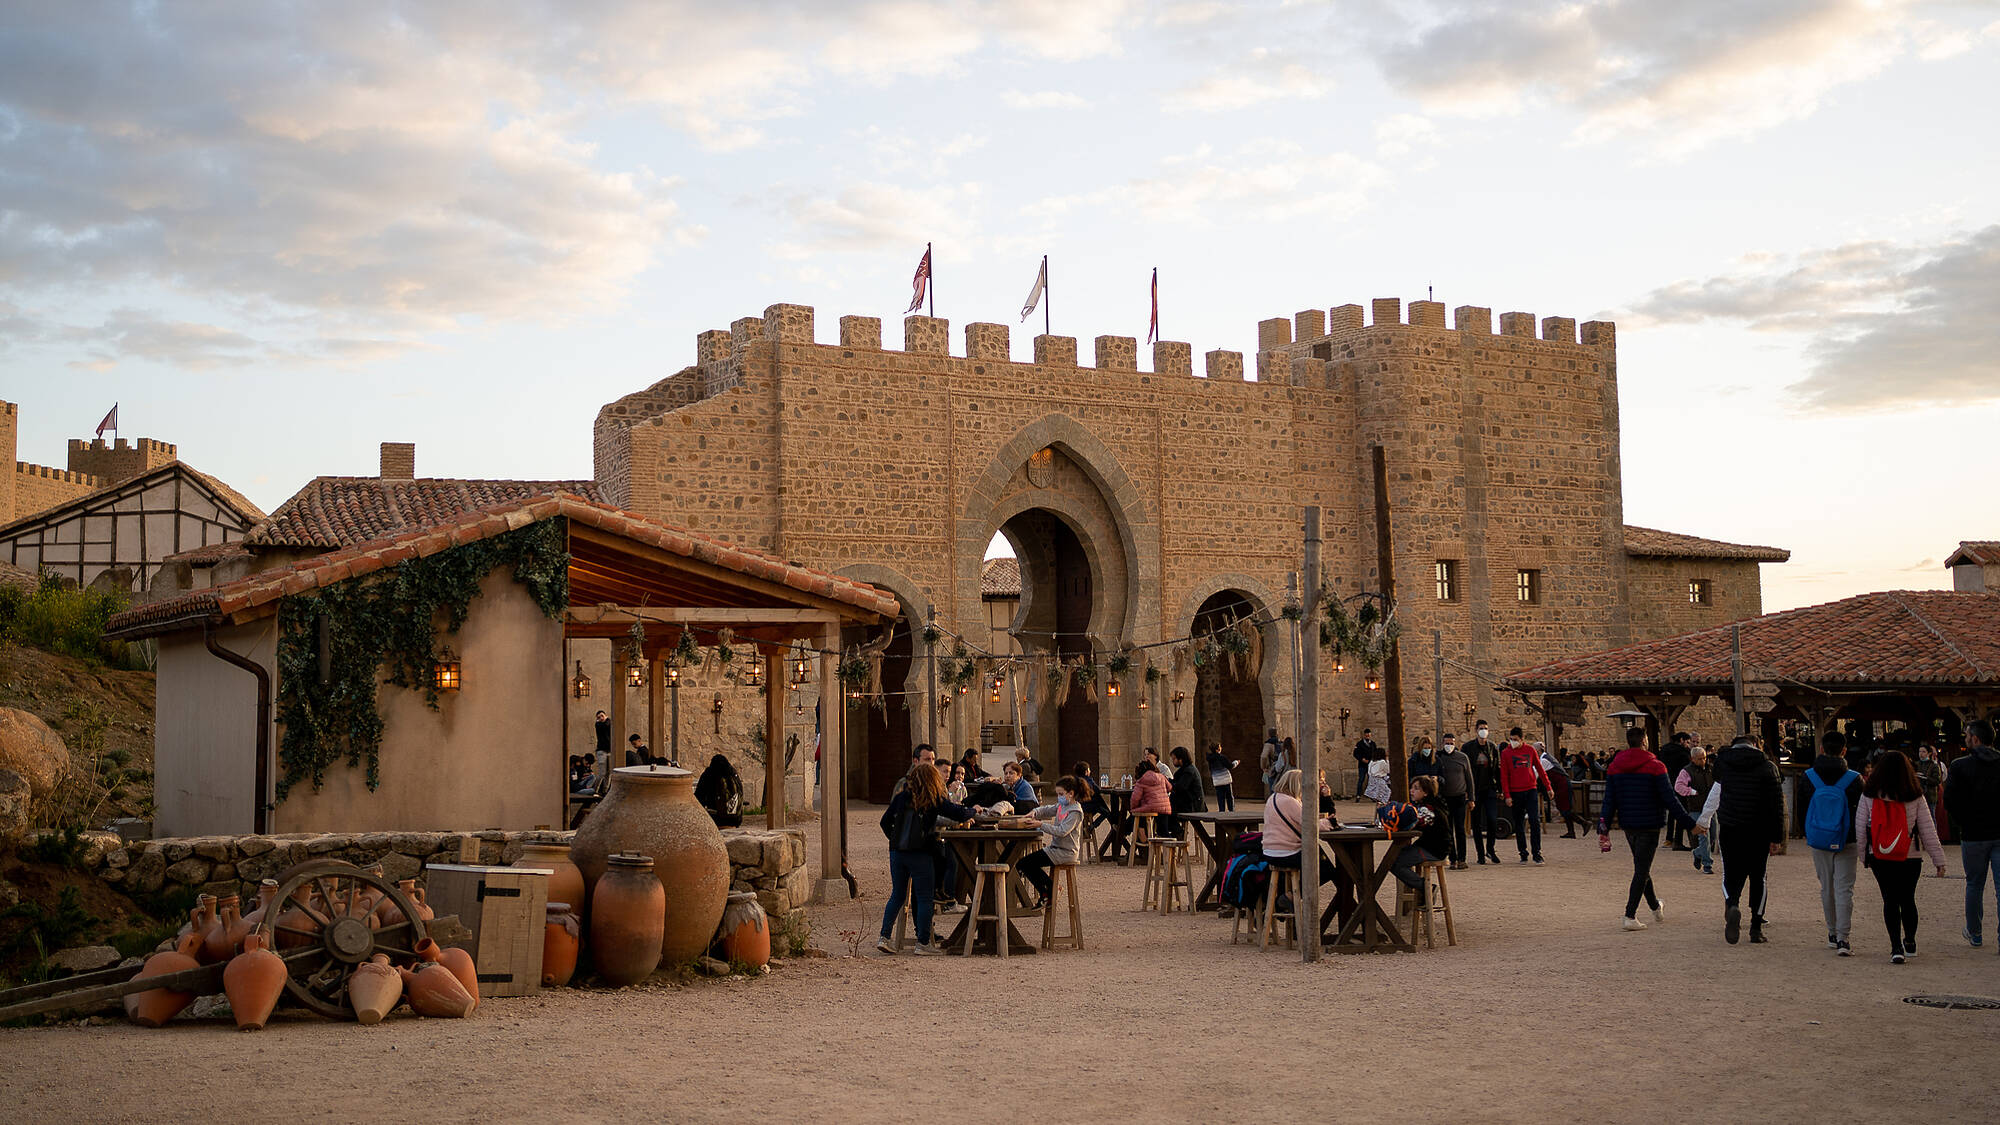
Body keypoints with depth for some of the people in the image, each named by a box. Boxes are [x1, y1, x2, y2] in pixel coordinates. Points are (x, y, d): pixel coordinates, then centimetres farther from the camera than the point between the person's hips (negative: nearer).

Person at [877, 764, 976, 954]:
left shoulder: (902, 797, 6)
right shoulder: (934, 801, -5)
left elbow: (885, 822, 9)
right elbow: (961, 815, -4)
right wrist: (972, 811, 16)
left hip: (897, 852, 4)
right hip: (920, 854, -4)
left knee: (897, 895, 14)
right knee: (924, 898, 4)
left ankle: (885, 937, 8)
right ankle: (923, 943, 4)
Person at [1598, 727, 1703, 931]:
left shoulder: (1614, 767, 2)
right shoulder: (1655, 766, -11)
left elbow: (1609, 801, 1)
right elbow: (1669, 800, -13)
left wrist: (1604, 828, 2)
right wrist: (1690, 824, -8)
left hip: (1628, 825, 5)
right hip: (1649, 825, -5)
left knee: (1642, 868, 20)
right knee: (1642, 870, -3)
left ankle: (1656, 907, 37)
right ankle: (1630, 916, -9)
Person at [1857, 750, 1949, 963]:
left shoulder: (1869, 796, -6)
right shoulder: (1915, 798, -7)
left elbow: (1860, 828, -1)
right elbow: (1928, 830, -3)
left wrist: (1863, 854, 12)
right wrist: (1939, 859, 3)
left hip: (1880, 858, -1)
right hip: (1910, 858, 1)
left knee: (1890, 900, 4)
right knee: (1908, 899, 17)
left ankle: (1896, 946, -5)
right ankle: (1910, 942, 30)